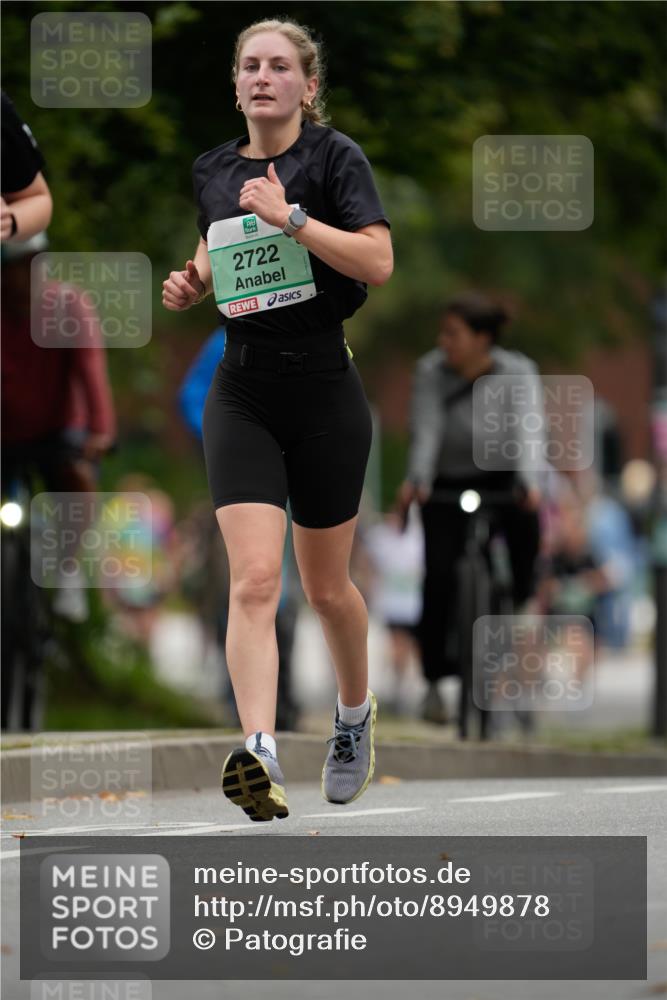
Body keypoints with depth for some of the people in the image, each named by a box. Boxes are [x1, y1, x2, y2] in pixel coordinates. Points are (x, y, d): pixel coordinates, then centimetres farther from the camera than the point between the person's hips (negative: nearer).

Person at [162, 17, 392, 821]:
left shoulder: (333, 157, -6)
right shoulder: (212, 172, 8)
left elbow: (378, 261, -18)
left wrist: (290, 217, -24)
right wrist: (191, 285, 6)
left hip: (325, 393, -3)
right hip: (242, 395, 3)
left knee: (326, 586, 11)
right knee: (254, 578, -15)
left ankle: (355, 715, 39)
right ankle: (259, 753, -27)